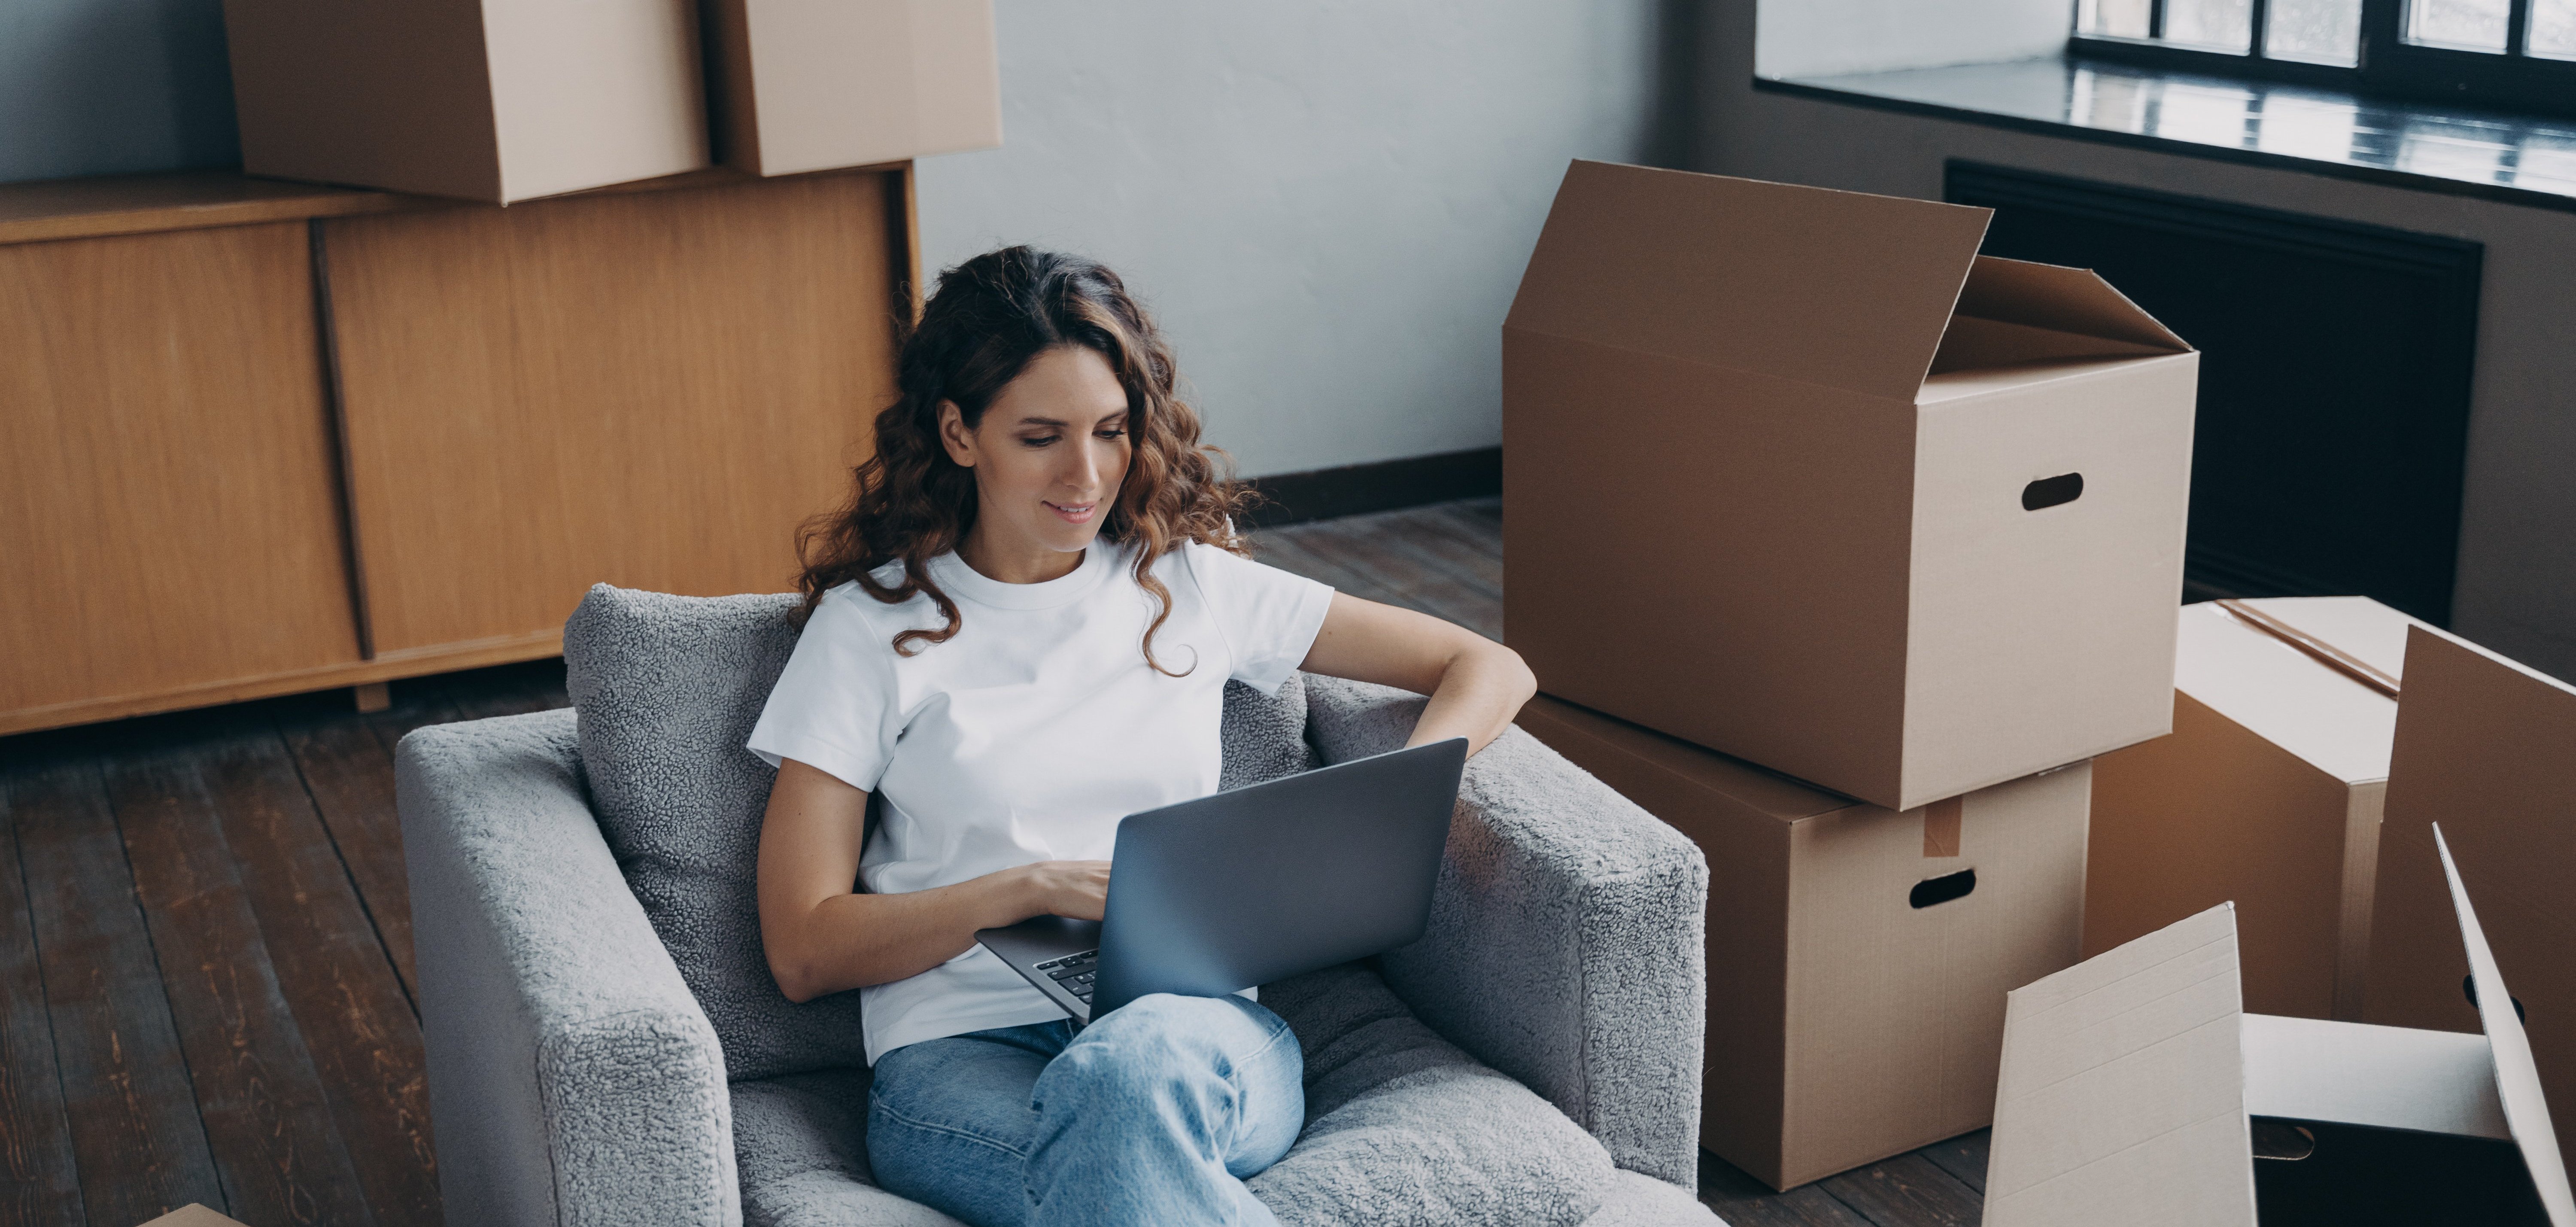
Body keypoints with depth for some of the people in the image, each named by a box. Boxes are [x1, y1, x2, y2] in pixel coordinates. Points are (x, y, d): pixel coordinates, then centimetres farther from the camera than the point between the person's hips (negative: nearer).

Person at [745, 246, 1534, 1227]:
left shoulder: (1191, 587, 15)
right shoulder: (871, 629, 9)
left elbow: (1491, 669, 18)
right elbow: (804, 951, 4)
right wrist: (1040, 887, -9)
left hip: (1200, 1033, 2)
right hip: (961, 1057, -1)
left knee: (1123, 1076, -37)